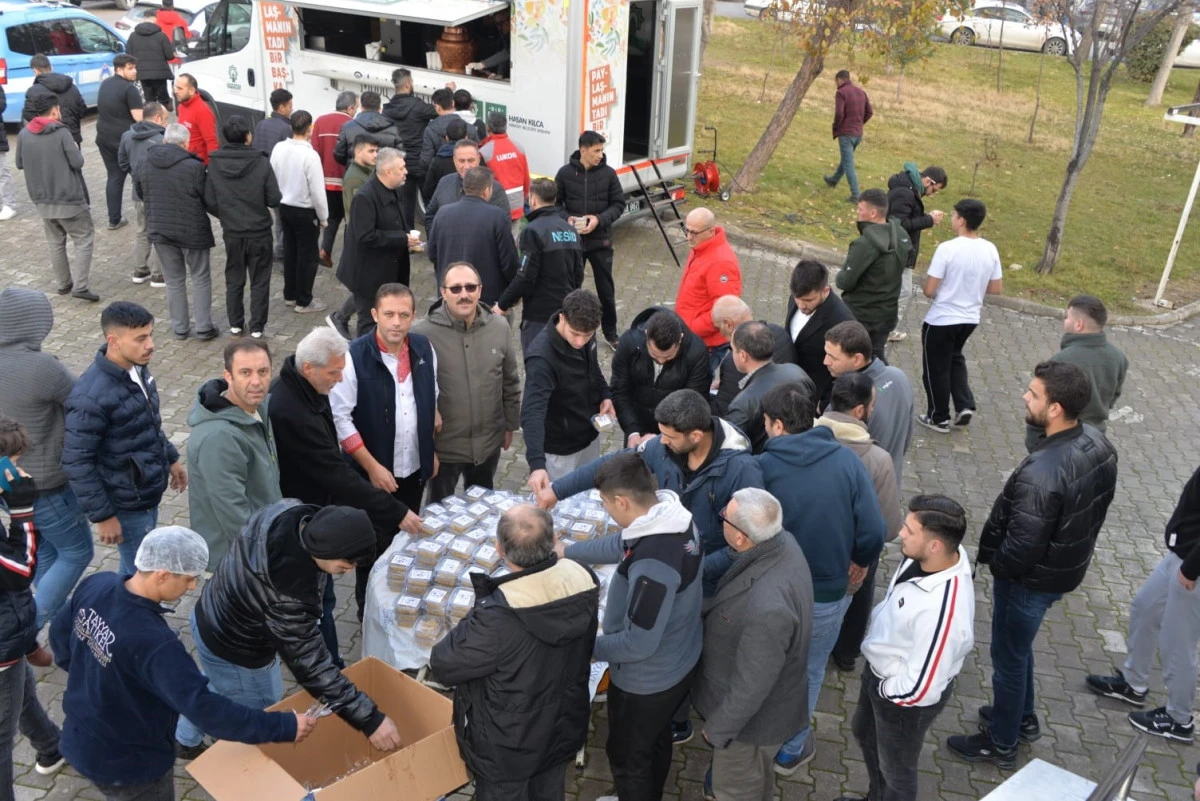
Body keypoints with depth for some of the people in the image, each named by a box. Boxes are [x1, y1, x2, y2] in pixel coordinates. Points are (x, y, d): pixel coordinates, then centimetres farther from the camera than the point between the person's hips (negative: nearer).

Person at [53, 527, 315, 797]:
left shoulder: (96, 585, -14)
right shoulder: (153, 643, -37)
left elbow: (60, 634, 5)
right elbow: (204, 707, -36)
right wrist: (282, 727, -33)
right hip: (125, 765, -7)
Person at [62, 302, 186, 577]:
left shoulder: (137, 368, -3)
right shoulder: (92, 396, -29)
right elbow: (76, 462, -23)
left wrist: (170, 458, 19)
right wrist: (102, 515, -19)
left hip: (149, 492, 8)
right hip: (126, 503, -8)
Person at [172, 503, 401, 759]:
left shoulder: (293, 510, -22)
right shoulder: (289, 595, -44)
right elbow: (309, 663, -35)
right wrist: (369, 719, -33)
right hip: (233, 653, -8)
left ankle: (185, 739, 59)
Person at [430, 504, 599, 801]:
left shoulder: (497, 618, -40)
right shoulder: (584, 580, -21)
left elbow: (444, 666, -22)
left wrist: (470, 625, -8)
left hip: (508, 744, -5)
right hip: (563, 726, 5)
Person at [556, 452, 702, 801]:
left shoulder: (652, 566, -40)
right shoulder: (673, 517, -11)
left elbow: (638, 644, -31)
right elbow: (622, 544, 8)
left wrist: (587, 647, -15)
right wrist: (568, 551, 18)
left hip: (646, 681, -9)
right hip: (679, 663, 9)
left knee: (626, 756, 20)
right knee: (655, 740, 33)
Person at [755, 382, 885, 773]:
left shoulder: (761, 467, -18)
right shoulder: (846, 460, -14)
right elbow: (873, 531, -14)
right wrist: (861, 561, 7)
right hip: (826, 596, 0)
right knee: (808, 672, 24)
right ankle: (791, 750, 41)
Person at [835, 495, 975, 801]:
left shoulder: (943, 610, -42)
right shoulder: (929, 556, -18)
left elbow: (920, 689, -33)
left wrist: (885, 689, -13)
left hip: (906, 697, -8)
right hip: (878, 670, 8)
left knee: (896, 768, 22)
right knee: (865, 733, 34)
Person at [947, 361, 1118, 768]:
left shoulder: (1042, 472, -38)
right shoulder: (1099, 444, -10)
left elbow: (1022, 547, -30)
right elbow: (1093, 507, 6)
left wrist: (995, 565, -10)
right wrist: (1069, 544, 17)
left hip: (1031, 578, -8)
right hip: (1068, 566, 8)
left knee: (1008, 656, 14)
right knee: (1019, 646, 30)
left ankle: (1001, 742, 35)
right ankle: (1021, 713, 51)